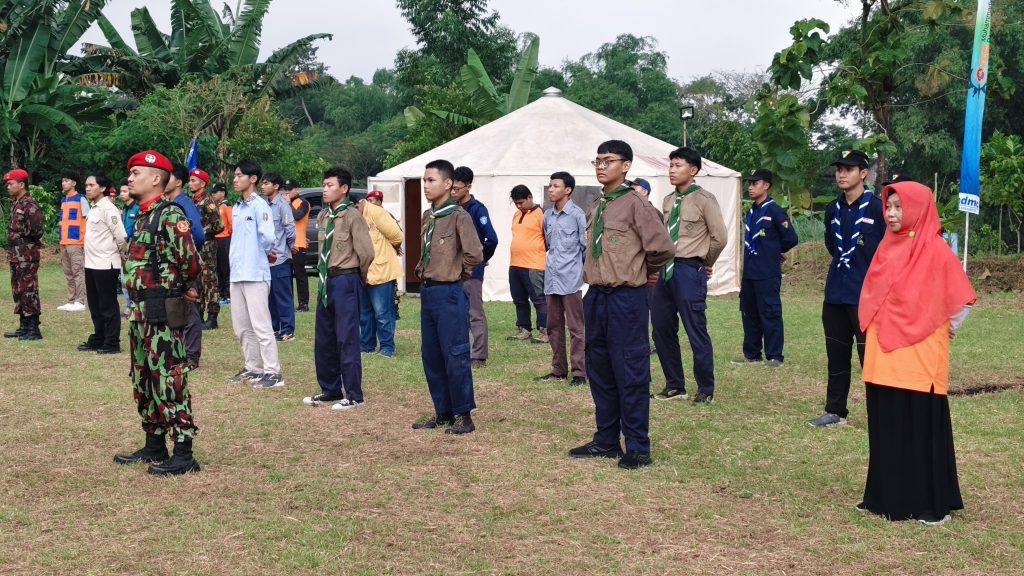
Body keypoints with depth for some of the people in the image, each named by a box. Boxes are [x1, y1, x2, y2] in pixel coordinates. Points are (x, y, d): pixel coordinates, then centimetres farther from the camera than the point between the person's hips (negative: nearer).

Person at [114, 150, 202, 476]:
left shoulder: (169, 214, -15)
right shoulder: (142, 216, 16)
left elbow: (190, 260, -23)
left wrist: (184, 288, -5)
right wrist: (138, 307, 15)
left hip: (161, 309, -10)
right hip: (140, 307, 10)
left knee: (169, 380, -8)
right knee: (143, 379, 16)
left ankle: (183, 454, -3)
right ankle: (154, 445, 26)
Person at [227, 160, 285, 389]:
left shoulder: (260, 205, -11)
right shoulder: (236, 208, 15)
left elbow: (268, 236, -23)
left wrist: (268, 252, -3)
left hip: (255, 274, -9)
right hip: (237, 274, 9)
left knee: (261, 325, -8)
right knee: (242, 327, 14)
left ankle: (273, 372, -5)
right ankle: (253, 368, 24)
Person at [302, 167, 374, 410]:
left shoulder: (352, 216, -12)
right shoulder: (322, 217, 11)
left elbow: (367, 253, -14)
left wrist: (357, 278, 0)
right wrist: (324, 275, 15)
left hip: (346, 282, -8)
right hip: (326, 281, 8)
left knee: (347, 340, -4)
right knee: (323, 340, 13)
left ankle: (353, 395, 5)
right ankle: (330, 390, 24)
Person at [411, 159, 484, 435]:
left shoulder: (458, 216, -13)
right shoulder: (427, 216, 12)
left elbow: (474, 254, -21)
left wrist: (458, 273, -6)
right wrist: (422, 271, 13)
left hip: (449, 294, -9)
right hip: (428, 292, 9)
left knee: (455, 357, -4)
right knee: (431, 356, 12)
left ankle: (463, 416, 5)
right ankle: (443, 412, 22)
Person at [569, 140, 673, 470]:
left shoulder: (634, 203, -11)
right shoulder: (595, 209, 13)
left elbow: (662, 247, -16)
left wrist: (646, 272, 0)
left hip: (626, 299, -8)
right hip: (595, 297, 8)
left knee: (630, 374, -3)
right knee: (599, 371, 14)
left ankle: (638, 448, 5)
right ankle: (606, 440, 25)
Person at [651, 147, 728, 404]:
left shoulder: (704, 200, -9)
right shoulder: (668, 201, 13)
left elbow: (720, 237, -9)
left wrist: (705, 264, 3)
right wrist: (660, 264, 13)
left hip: (689, 271, -7)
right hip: (665, 270, 7)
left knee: (696, 333, -1)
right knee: (662, 329, 11)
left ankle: (706, 389, 12)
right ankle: (674, 385, 24)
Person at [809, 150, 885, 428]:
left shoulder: (876, 207, -9)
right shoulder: (833, 210, 11)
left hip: (866, 294, -6)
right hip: (835, 293, 7)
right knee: (836, 355, 12)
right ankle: (836, 411, 22)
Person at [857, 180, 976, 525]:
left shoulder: (935, 250, -9)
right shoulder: (887, 247, 11)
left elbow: (963, 299, -6)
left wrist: (949, 329, -1)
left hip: (919, 357, -6)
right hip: (884, 359, 6)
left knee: (923, 428, -1)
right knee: (886, 427, 10)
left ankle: (933, 503, 8)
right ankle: (887, 496, 20)